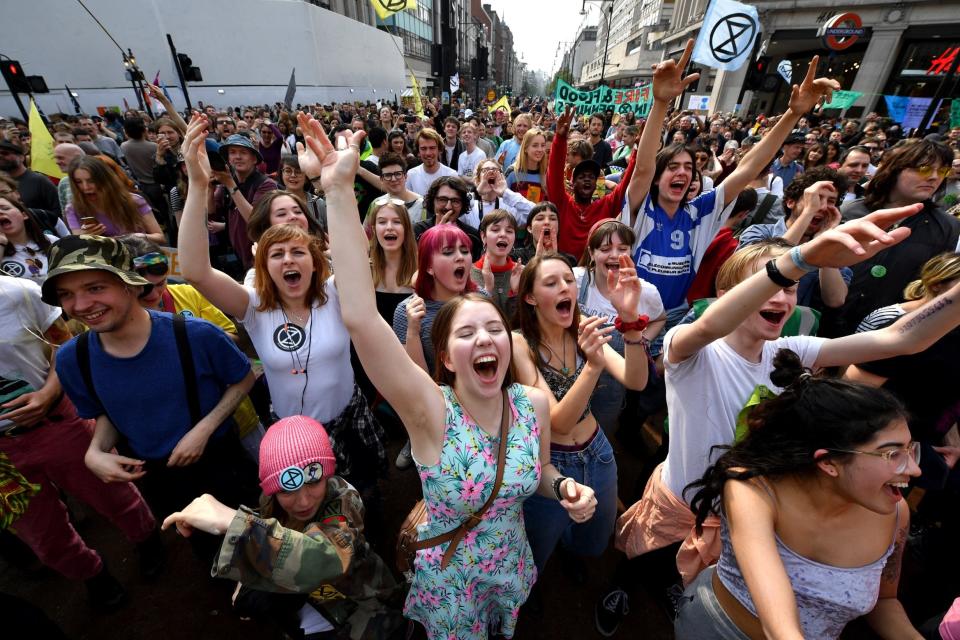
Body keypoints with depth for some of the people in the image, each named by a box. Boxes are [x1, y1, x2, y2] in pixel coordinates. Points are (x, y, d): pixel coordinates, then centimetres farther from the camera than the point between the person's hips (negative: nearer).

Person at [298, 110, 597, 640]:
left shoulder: (534, 403, -19)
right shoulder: (430, 412, -31)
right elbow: (361, 318, -46)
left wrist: (564, 488, -20)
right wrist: (340, 191, -47)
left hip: (514, 572, 4)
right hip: (448, 586, -3)